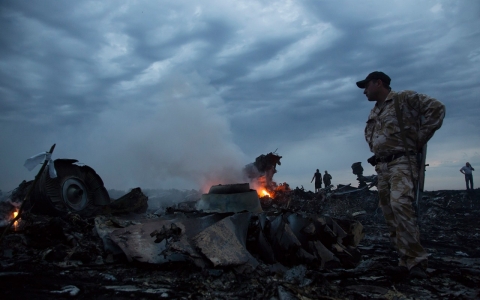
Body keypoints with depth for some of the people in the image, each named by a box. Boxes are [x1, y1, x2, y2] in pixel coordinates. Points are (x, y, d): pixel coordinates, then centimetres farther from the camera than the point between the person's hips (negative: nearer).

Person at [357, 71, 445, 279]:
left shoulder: (405, 98, -2)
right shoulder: (374, 113, 20)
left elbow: (436, 108, -10)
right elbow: (369, 135, 36)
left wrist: (419, 139, -11)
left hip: (402, 162, -8)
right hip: (382, 167, 8)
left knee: (400, 204, -26)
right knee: (389, 214, 4)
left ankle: (416, 260, -17)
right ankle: (406, 261, 11)